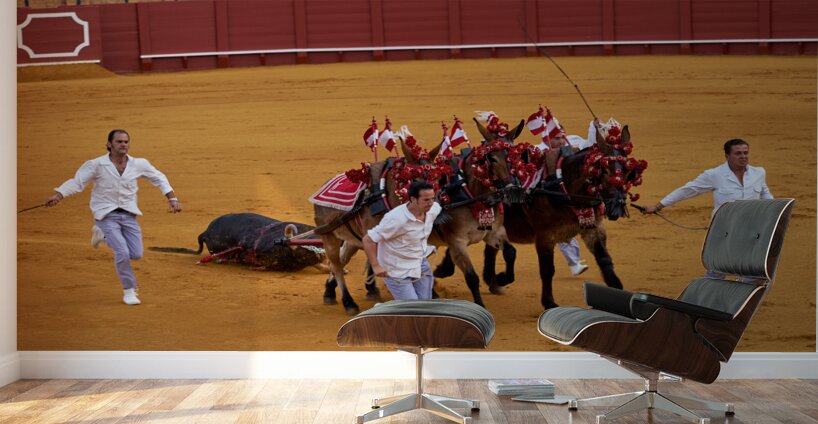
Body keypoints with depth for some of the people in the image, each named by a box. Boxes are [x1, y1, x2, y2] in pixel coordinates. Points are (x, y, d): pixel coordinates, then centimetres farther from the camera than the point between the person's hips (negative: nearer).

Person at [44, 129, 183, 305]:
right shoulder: (96, 165, -8)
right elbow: (76, 182, -10)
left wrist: (173, 199, 5)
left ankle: (102, 234, 25)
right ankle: (129, 291, 4)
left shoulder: (138, 164, 0)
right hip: (106, 215, -4)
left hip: (129, 215, 4)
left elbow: (159, 178, 11)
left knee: (136, 254, -1)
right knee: (122, 252, -18)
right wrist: (58, 195, -26)